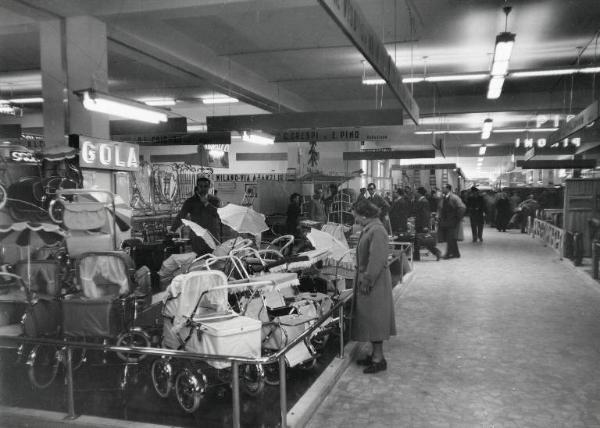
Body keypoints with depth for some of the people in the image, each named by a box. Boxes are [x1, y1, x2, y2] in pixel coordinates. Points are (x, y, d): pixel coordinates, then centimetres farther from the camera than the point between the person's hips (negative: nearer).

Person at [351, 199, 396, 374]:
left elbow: (376, 260, -23)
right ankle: (375, 354, 26)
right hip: (366, 280, 10)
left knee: (374, 319, -3)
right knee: (369, 319, 15)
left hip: (374, 284, -10)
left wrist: (367, 281, -20)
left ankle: (379, 359, 6)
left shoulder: (377, 231, -20)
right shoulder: (369, 229, 10)